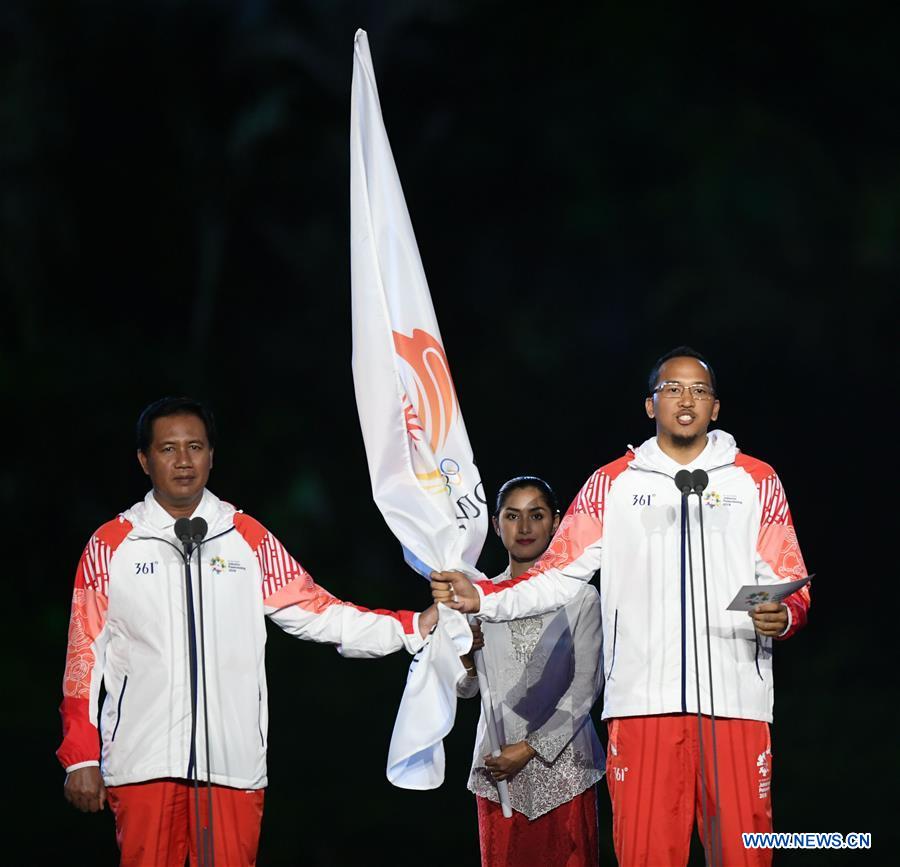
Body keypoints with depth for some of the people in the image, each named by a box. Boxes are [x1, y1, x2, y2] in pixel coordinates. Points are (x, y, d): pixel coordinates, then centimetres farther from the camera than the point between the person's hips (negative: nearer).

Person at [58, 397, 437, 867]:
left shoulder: (247, 537, 10)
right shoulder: (111, 545, 5)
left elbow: (314, 612, 8)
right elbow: (85, 656, 5)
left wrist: (414, 627, -1)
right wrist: (80, 756, 1)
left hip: (233, 758, 1)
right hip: (143, 759, -1)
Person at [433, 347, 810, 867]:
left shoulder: (756, 481, 13)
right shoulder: (613, 484, 15)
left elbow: (790, 586, 12)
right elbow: (558, 578, 11)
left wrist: (783, 616, -11)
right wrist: (481, 599, -4)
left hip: (735, 700, 0)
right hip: (643, 701, 0)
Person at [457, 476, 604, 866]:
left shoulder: (581, 597, -2)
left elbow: (584, 688, -5)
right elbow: (464, 689, 9)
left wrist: (529, 749, -11)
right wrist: (467, 660, -14)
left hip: (560, 760, -2)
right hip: (496, 762, 2)